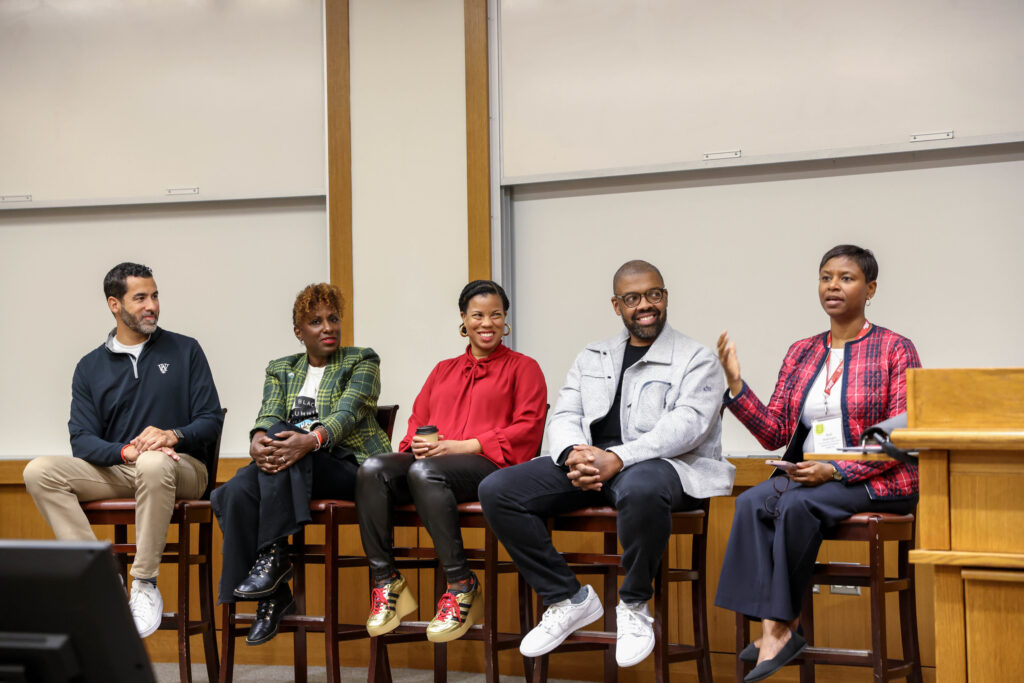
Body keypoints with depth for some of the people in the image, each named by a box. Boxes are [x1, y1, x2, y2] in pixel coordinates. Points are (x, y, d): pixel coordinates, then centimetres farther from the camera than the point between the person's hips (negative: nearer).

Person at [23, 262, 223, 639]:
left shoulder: (184, 350, 9)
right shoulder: (90, 367, 12)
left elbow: (211, 421, 3)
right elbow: (82, 440, 1)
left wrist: (174, 435, -19)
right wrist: (126, 451, -19)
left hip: (181, 468, -3)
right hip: (115, 470, 3)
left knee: (153, 463, -40)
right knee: (39, 472, -21)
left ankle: (144, 584, -28)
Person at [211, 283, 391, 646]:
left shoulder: (362, 361, 9)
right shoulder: (280, 370, 21)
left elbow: (347, 413, -10)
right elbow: (268, 415, 3)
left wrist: (310, 440, -31)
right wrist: (257, 442, -23)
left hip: (349, 466, -4)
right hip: (294, 473, 4)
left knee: (280, 434, -32)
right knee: (238, 490, -29)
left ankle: (273, 553, -32)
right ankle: (272, 596, -22)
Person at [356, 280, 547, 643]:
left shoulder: (522, 368, 15)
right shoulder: (444, 370, 31)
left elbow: (527, 429, 1)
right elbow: (417, 420, 24)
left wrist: (462, 445, -9)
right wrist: (419, 444, -3)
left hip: (487, 464, -5)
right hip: (430, 460, 5)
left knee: (424, 472, -38)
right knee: (372, 469, -27)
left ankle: (462, 586, -30)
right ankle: (386, 582, -23)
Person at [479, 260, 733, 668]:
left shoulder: (696, 359, 5)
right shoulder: (591, 358, 22)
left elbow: (687, 424, -11)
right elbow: (563, 417, 12)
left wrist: (618, 459, -25)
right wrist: (573, 454, -14)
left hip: (660, 464, -5)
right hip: (589, 460, 5)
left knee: (640, 489, -43)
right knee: (496, 491, -14)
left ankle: (634, 605, -16)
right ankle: (567, 599, -1)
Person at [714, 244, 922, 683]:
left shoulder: (895, 349, -1)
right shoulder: (801, 353, 15)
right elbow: (775, 434, 9)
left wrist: (834, 469, -20)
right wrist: (735, 385, -4)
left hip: (876, 483, -5)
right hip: (807, 476, 5)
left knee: (796, 504, -32)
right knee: (751, 503, -25)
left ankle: (783, 625, -20)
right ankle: (773, 630, -31)